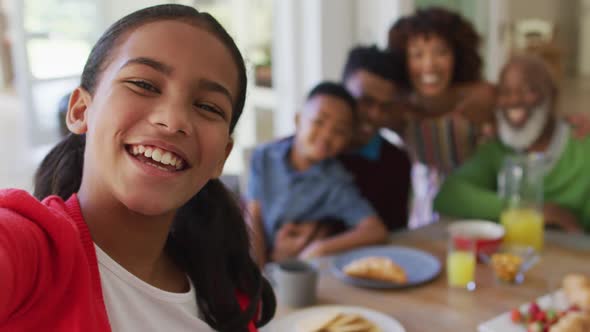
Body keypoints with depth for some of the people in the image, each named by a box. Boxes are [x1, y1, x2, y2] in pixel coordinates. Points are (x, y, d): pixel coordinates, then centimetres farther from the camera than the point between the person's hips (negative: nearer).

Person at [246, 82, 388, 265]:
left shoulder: (336, 184, -14)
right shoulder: (264, 157, -4)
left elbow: (377, 231, -22)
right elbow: (253, 220, -3)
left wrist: (318, 249, -23)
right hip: (261, 260, 2)